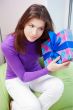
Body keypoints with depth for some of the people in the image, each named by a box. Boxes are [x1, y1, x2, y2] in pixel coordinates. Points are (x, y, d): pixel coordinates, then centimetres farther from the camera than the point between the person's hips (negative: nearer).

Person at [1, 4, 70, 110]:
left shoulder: (42, 39, -15)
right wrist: (48, 69, -33)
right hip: (16, 79, -4)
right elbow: (23, 76, -23)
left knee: (58, 85, -25)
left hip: (36, 75, 5)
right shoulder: (8, 45, -27)